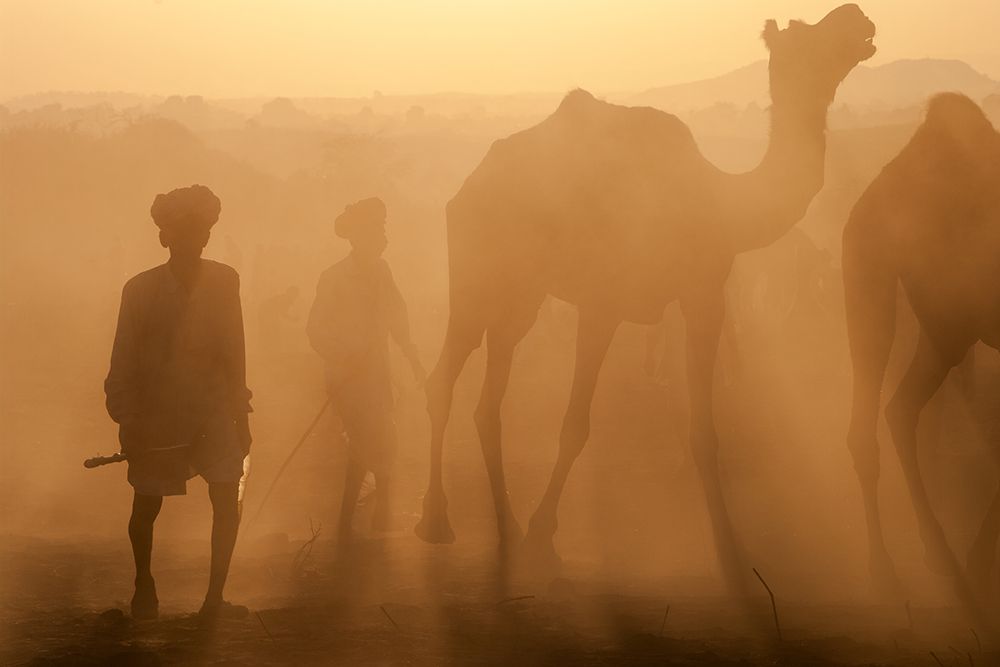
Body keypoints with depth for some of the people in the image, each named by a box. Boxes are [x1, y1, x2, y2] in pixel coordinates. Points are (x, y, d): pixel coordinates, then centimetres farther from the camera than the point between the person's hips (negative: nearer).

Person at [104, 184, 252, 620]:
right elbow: (123, 361, -2)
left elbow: (234, 352, 5)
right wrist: (126, 420, -6)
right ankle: (143, 582, 34)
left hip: (213, 410, 2)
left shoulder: (224, 281, 0)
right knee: (146, 507, 8)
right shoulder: (141, 289, -6)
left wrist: (241, 415, 7)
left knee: (227, 502, -8)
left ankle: (214, 597, 3)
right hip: (157, 415, -1)